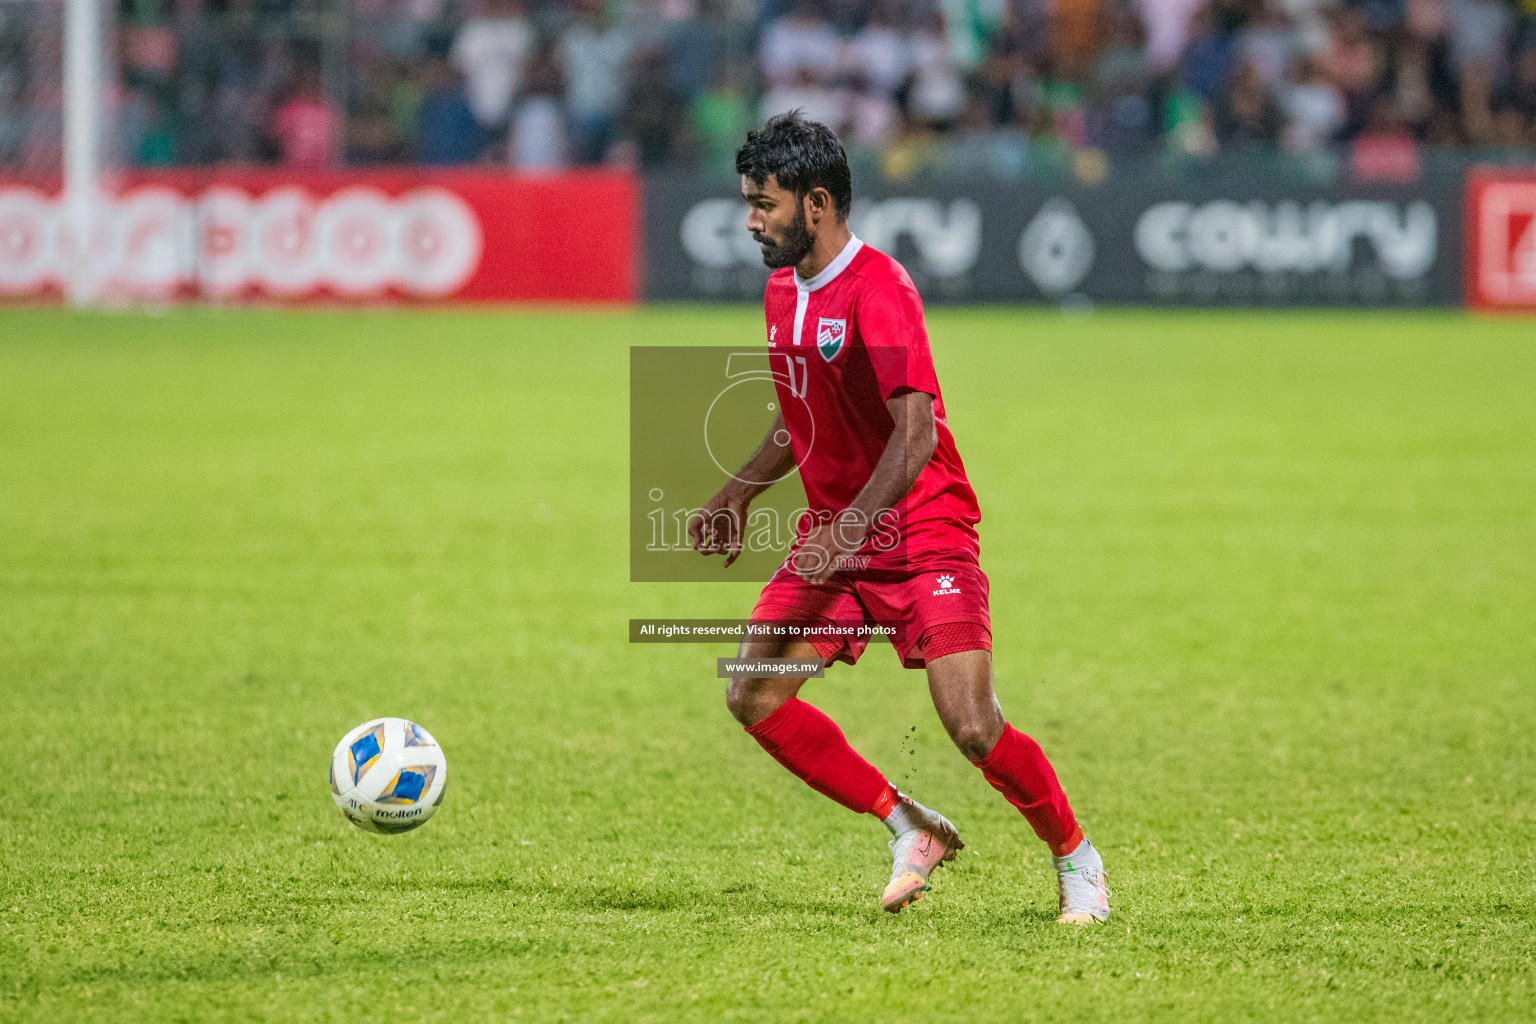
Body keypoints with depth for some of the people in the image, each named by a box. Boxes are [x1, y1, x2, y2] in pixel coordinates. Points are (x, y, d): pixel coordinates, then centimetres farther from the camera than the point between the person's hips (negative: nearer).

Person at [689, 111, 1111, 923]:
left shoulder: (877, 290, -19)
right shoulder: (783, 290, 8)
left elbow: (917, 434, -27)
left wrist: (850, 527, -36)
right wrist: (737, 498, 17)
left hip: (921, 534, -8)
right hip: (834, 536, 8)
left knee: (974, 730, -16)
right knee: (753, 697, -5)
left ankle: (1076, 859, 8)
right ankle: (910, 830, 6)